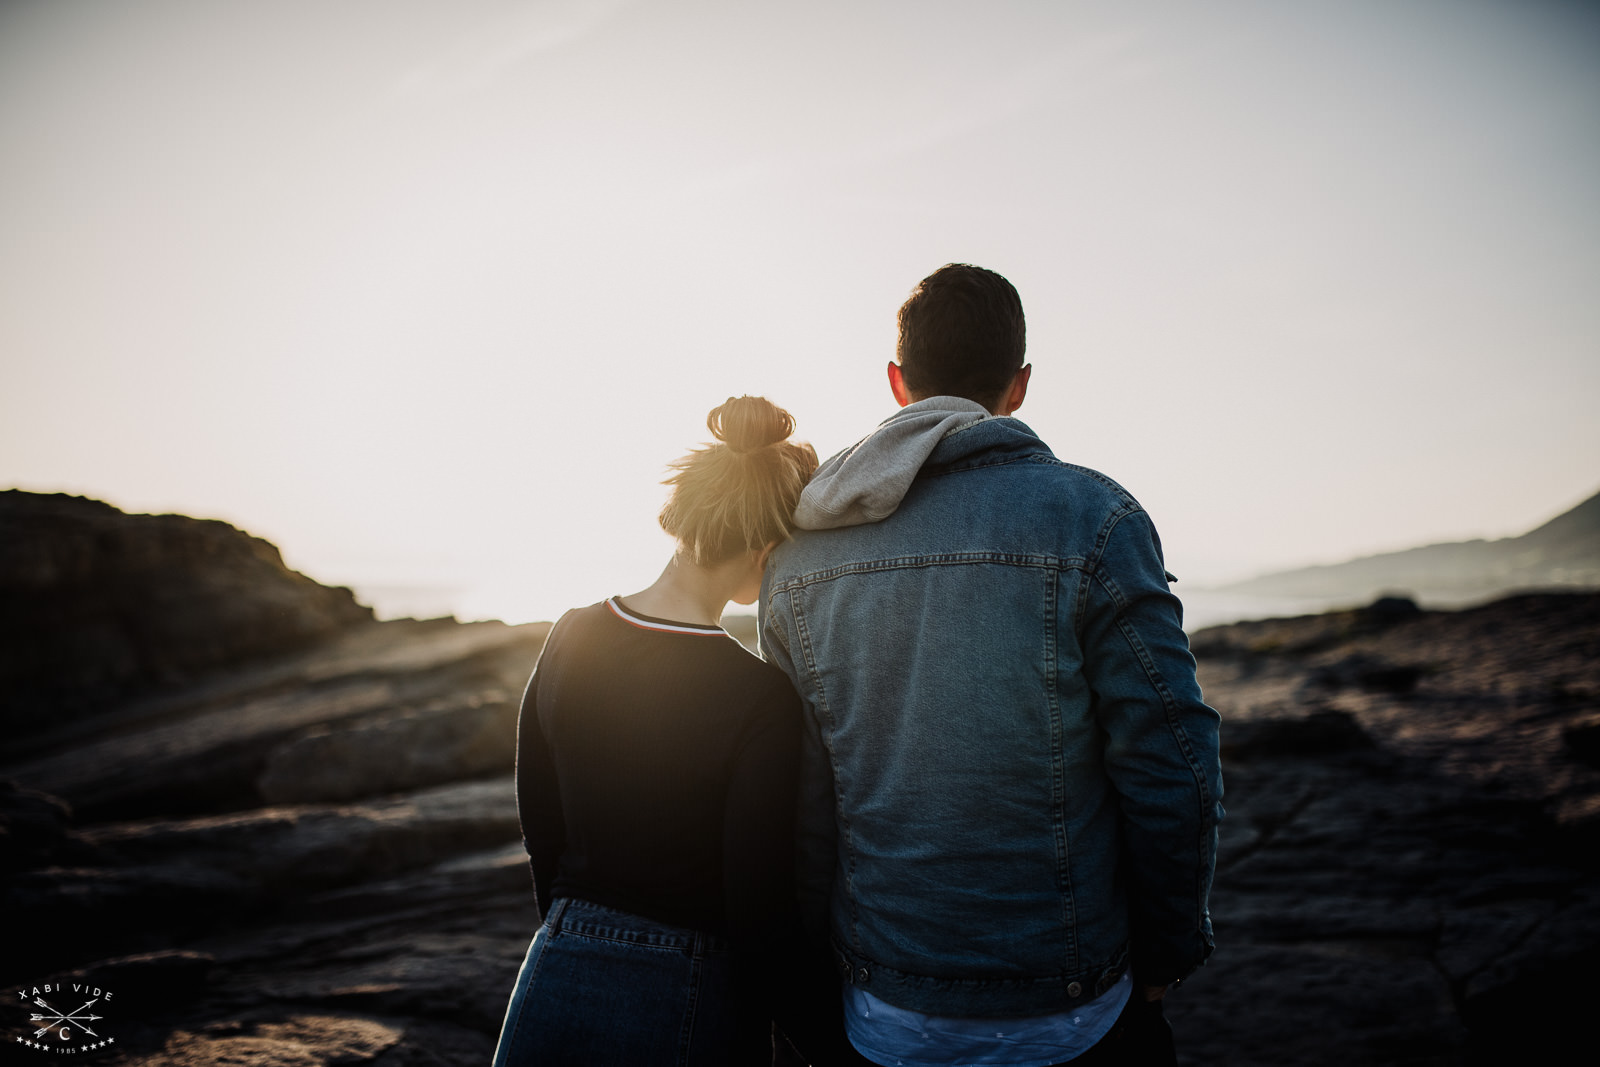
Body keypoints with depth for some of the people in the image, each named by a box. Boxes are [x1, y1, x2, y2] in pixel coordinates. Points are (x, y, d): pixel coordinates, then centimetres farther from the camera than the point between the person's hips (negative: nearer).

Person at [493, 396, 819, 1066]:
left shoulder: (571, 640, -5)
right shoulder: (760, 696, -22)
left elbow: (540, 833, 5)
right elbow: (758, 911, -16)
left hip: (554, 988, 4)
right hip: (688, 1005, -4)